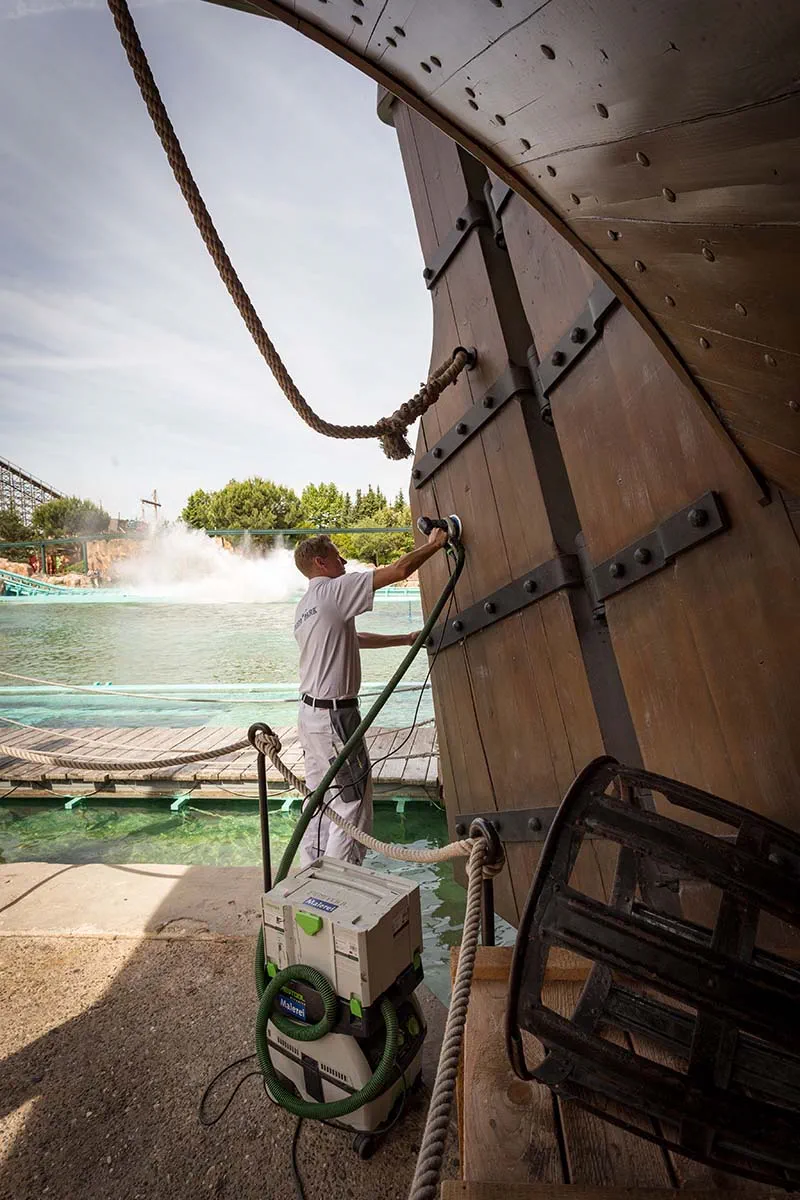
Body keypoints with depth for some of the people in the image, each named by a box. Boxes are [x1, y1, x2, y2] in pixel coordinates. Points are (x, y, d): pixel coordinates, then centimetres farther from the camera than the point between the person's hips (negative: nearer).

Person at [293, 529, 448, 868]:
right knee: (353, 802, 3)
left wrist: (405, 639, 26)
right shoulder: (334, 589, -14)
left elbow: (353, 639, 22)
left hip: (310, 712, 10)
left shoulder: (304, 607, 14)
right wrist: (434, 544, 0)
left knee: (319, 801, 18)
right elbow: (400, 570, -16)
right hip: (335, 715, -9)